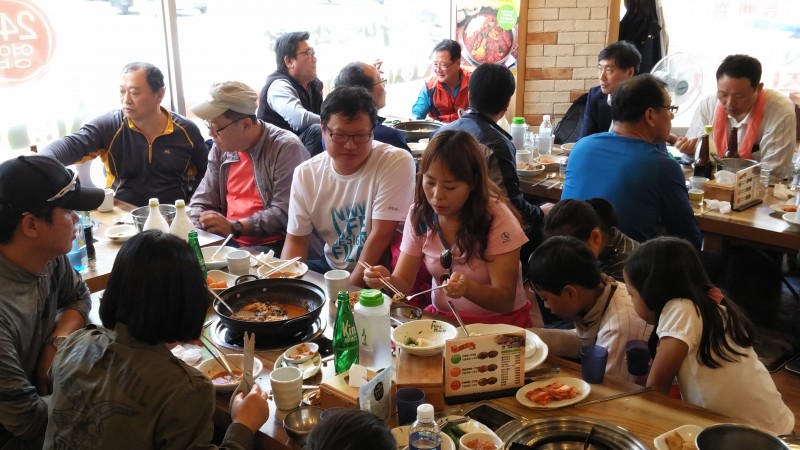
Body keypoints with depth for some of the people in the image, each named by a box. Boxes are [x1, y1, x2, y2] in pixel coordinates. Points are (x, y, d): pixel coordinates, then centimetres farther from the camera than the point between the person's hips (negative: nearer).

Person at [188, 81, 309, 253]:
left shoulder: (287, 148, -12)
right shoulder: (221, 147, 9)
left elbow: (284, 213, -18)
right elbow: (201, 202, 13)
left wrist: (234, 227, -21)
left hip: (272, 247, -6)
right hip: (227, 243, 6)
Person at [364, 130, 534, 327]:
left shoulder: (497, 218, -17)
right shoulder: (419, 214, -4)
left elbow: (505, 300, -17)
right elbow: (404, 282, -3)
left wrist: (467, 288, -37)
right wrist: (387, 279, -26)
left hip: (498, 322, -4)